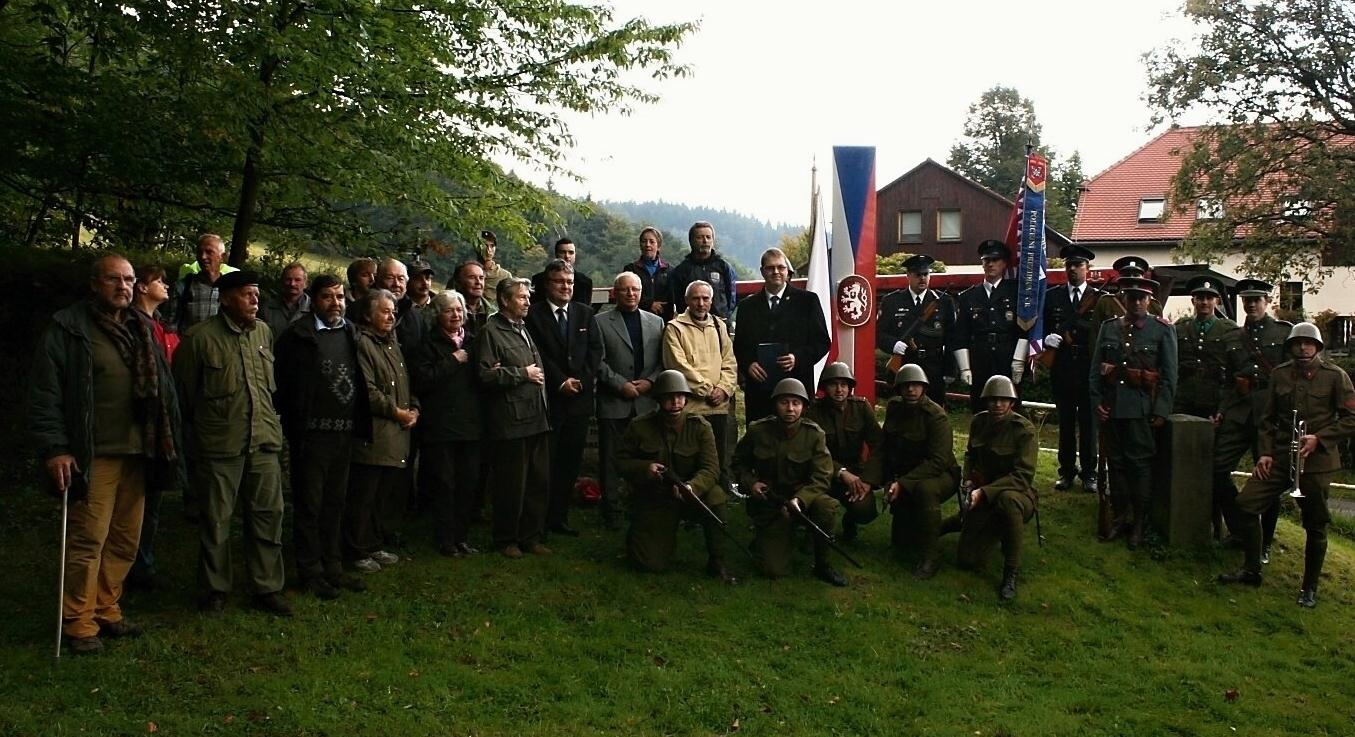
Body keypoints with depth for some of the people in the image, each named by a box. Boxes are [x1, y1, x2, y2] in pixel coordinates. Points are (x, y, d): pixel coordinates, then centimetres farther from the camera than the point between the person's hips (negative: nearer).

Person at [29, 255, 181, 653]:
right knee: (88, 539, -5)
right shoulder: (69, 329, -5)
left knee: (125, 540, 11)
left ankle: (106, 609, 25)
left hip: (136, 454, 6)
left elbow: (162, 389, 17)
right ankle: (78, 622, 8)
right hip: (94, 456, -6)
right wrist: (53, 449, -14)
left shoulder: (141, 330, 15)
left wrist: (167, 443, 12)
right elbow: (44, 393, -8)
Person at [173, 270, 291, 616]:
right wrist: (199, 426, 7)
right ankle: (215, 591, 20)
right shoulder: (200, 338, -8)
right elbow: (184, 390, 0)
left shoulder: (263, 332, 8)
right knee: (217, 521, 6)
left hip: (263, 442, 4)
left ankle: (268, 589, 17)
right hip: (219, 445, -4)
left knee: (269, 515, 6)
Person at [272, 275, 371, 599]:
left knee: (335, 503, 15)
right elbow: (283, 383, -8)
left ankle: (332, 567, 25)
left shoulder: (352, 334, 11)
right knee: (309, 505, 3)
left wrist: (362, 423, 9)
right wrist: (293, 425, -10)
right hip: (312, 434, -6)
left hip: (345, 432, 6)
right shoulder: (297, 336, -8)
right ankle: (310, 572, 13)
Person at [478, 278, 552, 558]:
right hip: (511, 421, -7)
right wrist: (522, 374, -12)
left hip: (537, 418, 7)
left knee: (539, 482, 10)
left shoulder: (524, 329, 17)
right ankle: (506, 538, 15)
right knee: (512, 484, 0)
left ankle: (531, 536, 21)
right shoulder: (492, 331, -7)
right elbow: (485, 374, -16)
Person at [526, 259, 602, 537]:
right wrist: (561, 382, -12)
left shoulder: (585, 313, 12)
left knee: (570, 462, 7)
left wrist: (581, 380, -6)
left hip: (579, 398, 4)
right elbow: (537, 355, -8)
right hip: (547, 399, -4)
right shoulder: (533, 314, -2)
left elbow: (596, 349, 7)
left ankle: (559, 518, 15)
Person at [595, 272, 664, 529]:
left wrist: (650, 381, -6)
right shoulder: (602, 322, 2)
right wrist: (620, 384, -12)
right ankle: (611, 512, 10)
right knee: (611, 460, 3)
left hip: (647, 402, 2)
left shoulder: (656, 322, 13)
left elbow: (663, 360, 10)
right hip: (613, 403, -2)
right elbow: (599, 362, -4)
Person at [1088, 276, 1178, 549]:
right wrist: (1097, 401, 0)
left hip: (1142, 408, -3)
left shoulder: (1162, 330, 0)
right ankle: (1120, 517, 20)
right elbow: (1095, 369, 10)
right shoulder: (1108, 327, 9)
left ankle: (1139, 522, 10)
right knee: (1116, 462, 10)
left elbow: (1169, 375, -2)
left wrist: (1161, 411, -8)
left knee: (1140, 464, 0)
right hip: (1111, 406, 3)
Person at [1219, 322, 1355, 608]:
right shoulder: (1280, 374, 8)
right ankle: (1251, 570, 11)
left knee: (1315, 525, 5)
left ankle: (1310, 587, 21)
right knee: (1244, 504, -6)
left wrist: (1319, 439, -15)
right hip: (1279, 458, 3)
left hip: (1316, 461, -3)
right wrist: (1265, 452, 3)